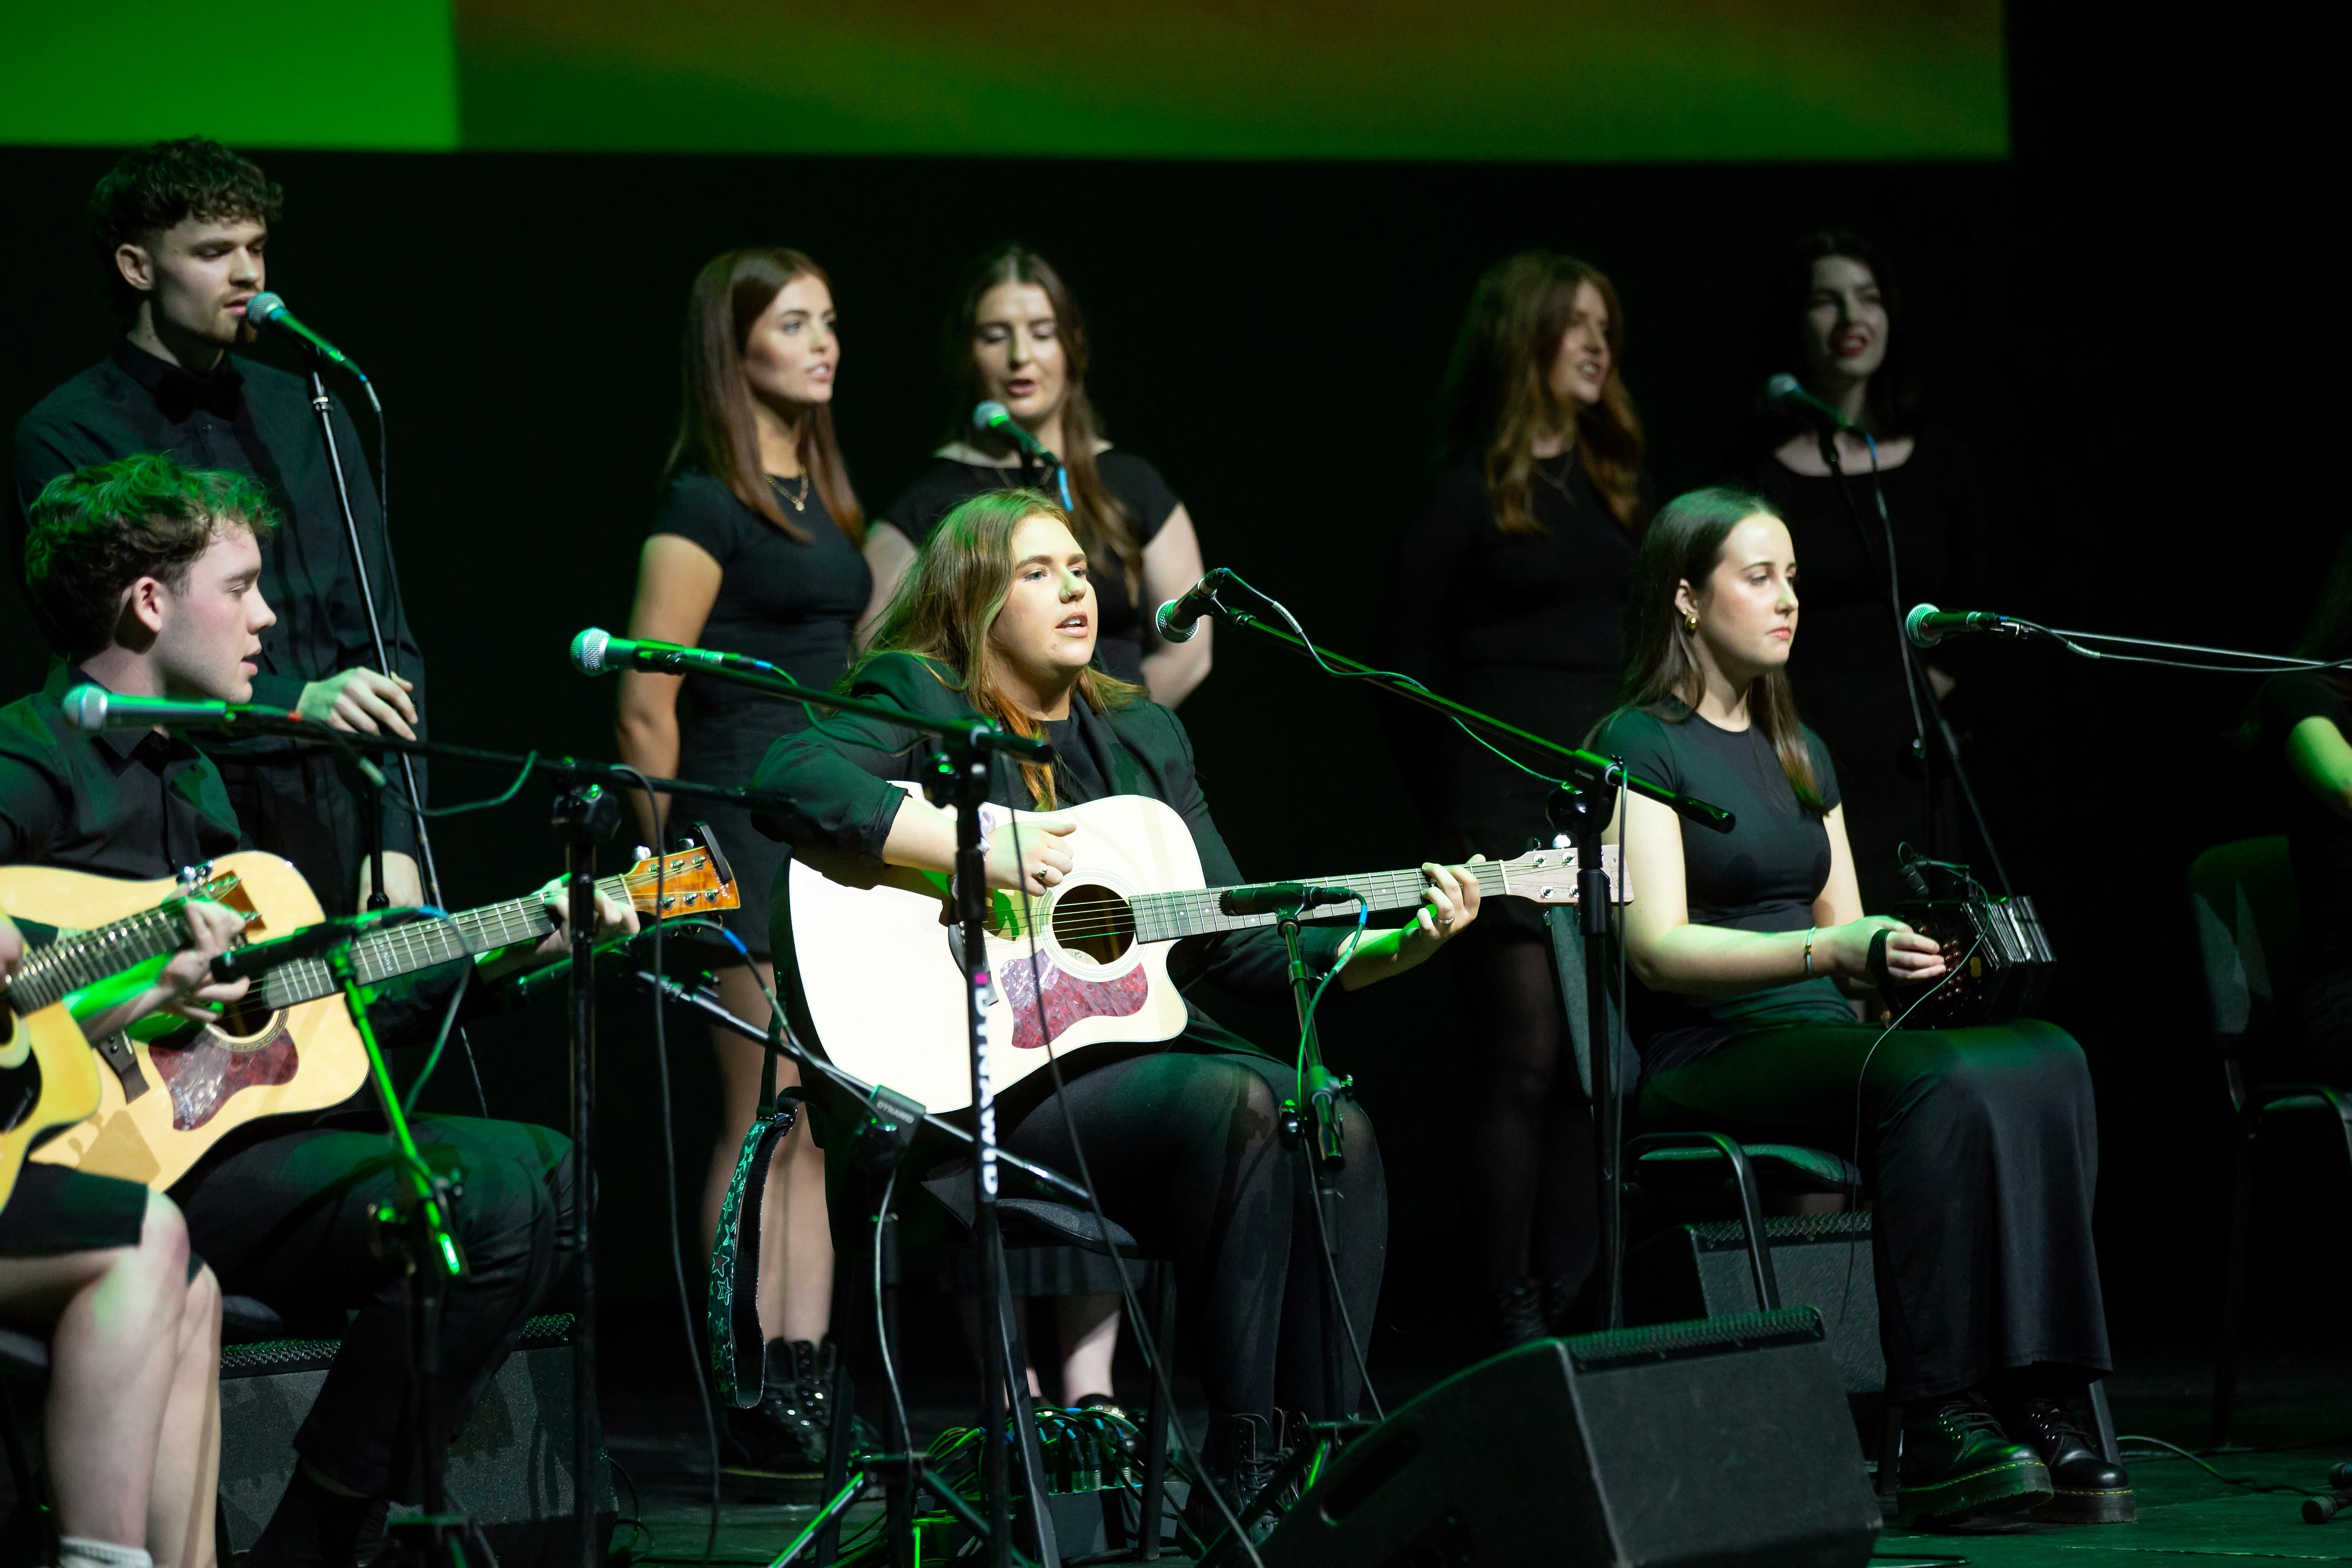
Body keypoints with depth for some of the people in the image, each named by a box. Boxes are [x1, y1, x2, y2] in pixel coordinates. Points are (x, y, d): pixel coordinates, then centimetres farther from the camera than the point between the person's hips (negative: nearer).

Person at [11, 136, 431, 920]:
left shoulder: (304, 417, 14)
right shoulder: (64, 437, -3)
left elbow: (385, 643, 12)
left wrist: (396, 843, 1)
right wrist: (296, 703, -21)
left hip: (335, 841, 4)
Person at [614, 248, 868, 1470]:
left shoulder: (822, 499, 17)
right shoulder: (707, 504, -8)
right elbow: (646, 697, -12)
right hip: (742, 813, -8)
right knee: (765, 1116, -8)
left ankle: (807, 1377, 10)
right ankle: (758, 1401, -5)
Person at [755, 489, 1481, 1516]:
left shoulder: (1143, 735, 19)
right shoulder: (919, 702, 1)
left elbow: (1232, 941, 15)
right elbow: (791, 780, -21)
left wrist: (1393, 946, 1)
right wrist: (981, 850, -26)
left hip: (1139, 1041, 7)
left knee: (1337, 1129, -21)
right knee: (1233, 1102, -31)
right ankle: (1238, 1471, -27)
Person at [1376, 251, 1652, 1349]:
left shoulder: (1618, 485, 17)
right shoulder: (1469, 493, -2)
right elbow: (1406, 662, -2)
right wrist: (1459, 802, -3)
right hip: (1509, 806, -6)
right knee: (1523, 1062, -7)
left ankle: (1569, 1312, 10)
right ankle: (1511, 1324, -5)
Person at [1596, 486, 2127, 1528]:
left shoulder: (1800, 754, 25)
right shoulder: (1640, 746, 1)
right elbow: (1656, 947, -12)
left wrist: (1922, 958, -1)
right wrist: (1832, 950, -23)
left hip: (1825, 1042, 7)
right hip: (1703, 1065, -7)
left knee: (2045, 1066, -24)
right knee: (1944, 1084, -36)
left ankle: (2040, 1406, -31)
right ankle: (1939, 1431, -37)